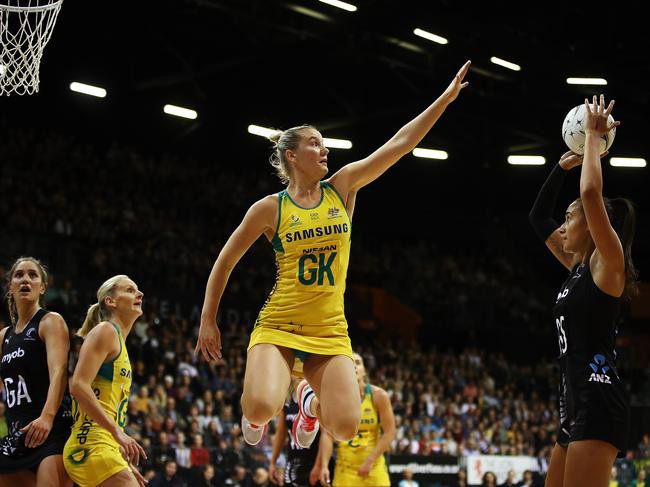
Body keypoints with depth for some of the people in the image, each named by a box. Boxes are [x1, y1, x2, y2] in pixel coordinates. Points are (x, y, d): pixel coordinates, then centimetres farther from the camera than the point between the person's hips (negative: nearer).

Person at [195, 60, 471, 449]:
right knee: (263, 407, -29)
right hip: (277, 326, -2)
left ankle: (311, 403, 22)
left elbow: (400, 144, 1)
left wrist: (446, 98, -3)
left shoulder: (340, 188, 5)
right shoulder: (270, 208, -2)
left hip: (330, 332, 3)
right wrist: (208, 321, 6)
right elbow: (225, 263, 7)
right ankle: (255, 412, 12)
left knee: (346, 428, -16)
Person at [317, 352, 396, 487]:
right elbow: (327, 434, -8)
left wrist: (369, 461, -15)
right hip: (344, 467, 1)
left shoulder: (378, 395, -6)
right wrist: (324, 465, -21)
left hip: (373, 466, -1)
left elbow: (389, 433, -7)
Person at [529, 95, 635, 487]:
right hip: (576, 404, 10)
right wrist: (563, 166, 24)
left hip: (599, 403, -10)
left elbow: (591, 193, -19)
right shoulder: (578, 267, 19)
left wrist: (594, 135, -7)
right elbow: (538, 219, 29)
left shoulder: (607, 262, -5)